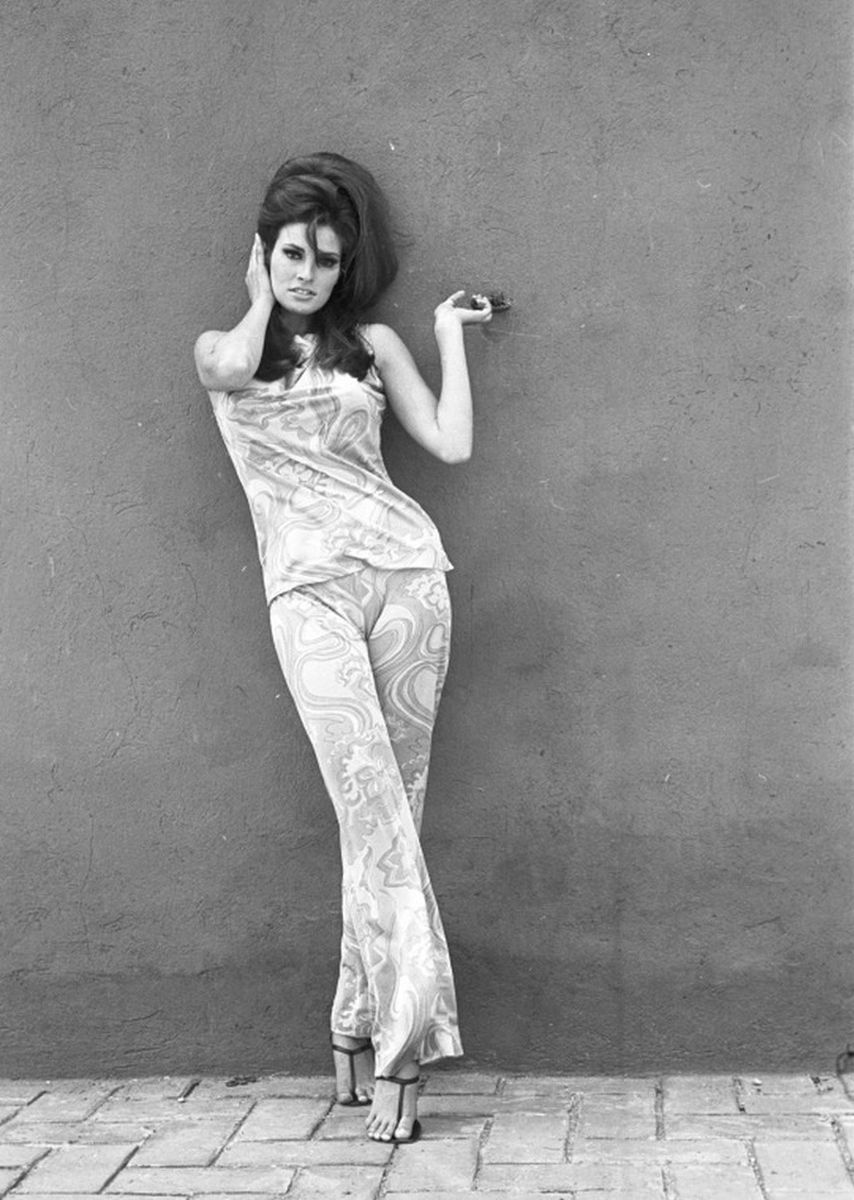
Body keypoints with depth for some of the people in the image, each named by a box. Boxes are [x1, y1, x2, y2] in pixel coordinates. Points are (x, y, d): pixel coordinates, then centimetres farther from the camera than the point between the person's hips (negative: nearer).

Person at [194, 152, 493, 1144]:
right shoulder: (222, 345, 16)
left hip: (405, 570, 2)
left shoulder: (371, 344, 18)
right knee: (371, 801, -16)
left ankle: (362, 1031, 6)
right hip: (308, 590, -2)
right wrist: (260, 302, 8)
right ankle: (403, 1035, -17)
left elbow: (452, 444, 6)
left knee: (387, 805, -2)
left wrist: (450, 334, 16)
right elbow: (232, 370, -11)